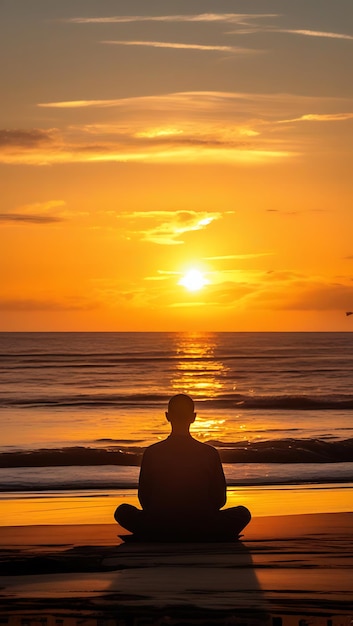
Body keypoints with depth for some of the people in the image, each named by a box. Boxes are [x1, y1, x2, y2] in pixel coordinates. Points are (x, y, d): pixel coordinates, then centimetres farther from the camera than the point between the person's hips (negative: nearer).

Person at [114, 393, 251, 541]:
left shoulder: (151, 453, -4)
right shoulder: (210, 453, -4)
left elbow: (144, 498, 4)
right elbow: (220, 499, 4)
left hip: (160, 531, 0)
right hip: (202, 532, 0)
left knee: (123, 511, 27)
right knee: (243, 513, 24)